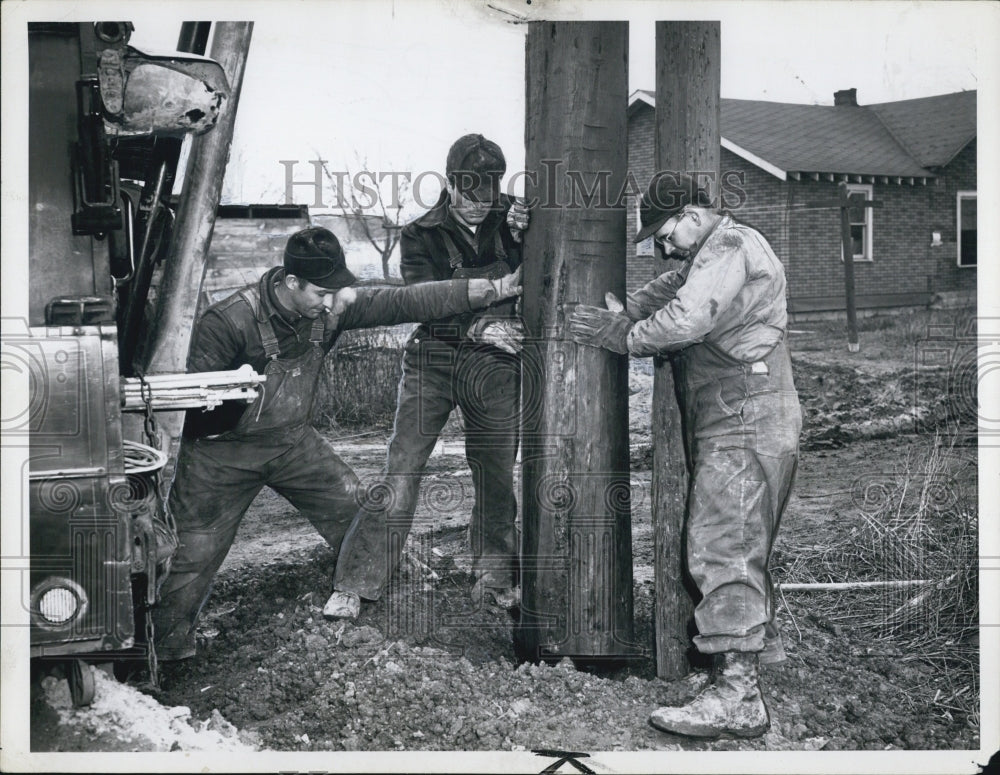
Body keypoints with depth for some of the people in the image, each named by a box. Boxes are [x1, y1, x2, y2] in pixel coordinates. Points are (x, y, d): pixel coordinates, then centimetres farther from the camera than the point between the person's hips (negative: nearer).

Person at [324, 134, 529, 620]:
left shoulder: (510, 222, 8)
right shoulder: (420, 234, 2)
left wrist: (521, 237, -18)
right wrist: (476, 328, -26)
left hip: (496, 363, 2)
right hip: (432, 357, -2)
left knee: (496, 473, 6)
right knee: (402, 469, -9)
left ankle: (494, 580, 23)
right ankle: (355, 583, -3)